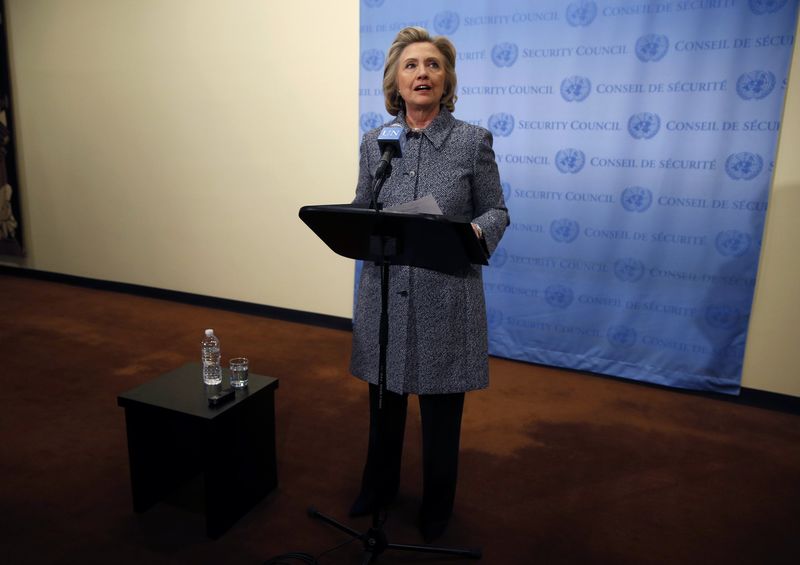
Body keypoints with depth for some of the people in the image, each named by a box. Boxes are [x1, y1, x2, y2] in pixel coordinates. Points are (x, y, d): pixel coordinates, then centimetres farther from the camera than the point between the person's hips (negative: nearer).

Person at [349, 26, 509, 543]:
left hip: (446, 297, -2)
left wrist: (477, 232, -22)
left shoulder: (473, 140, -4)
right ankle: (379, 487, 45)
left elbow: (496, 210, -1)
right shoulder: (375, 143, 4)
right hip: (385, 293, 3)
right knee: (384, 402, 18)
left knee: (441, 409, 12)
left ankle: (437, 506, 38)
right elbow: (362, 209, 9)